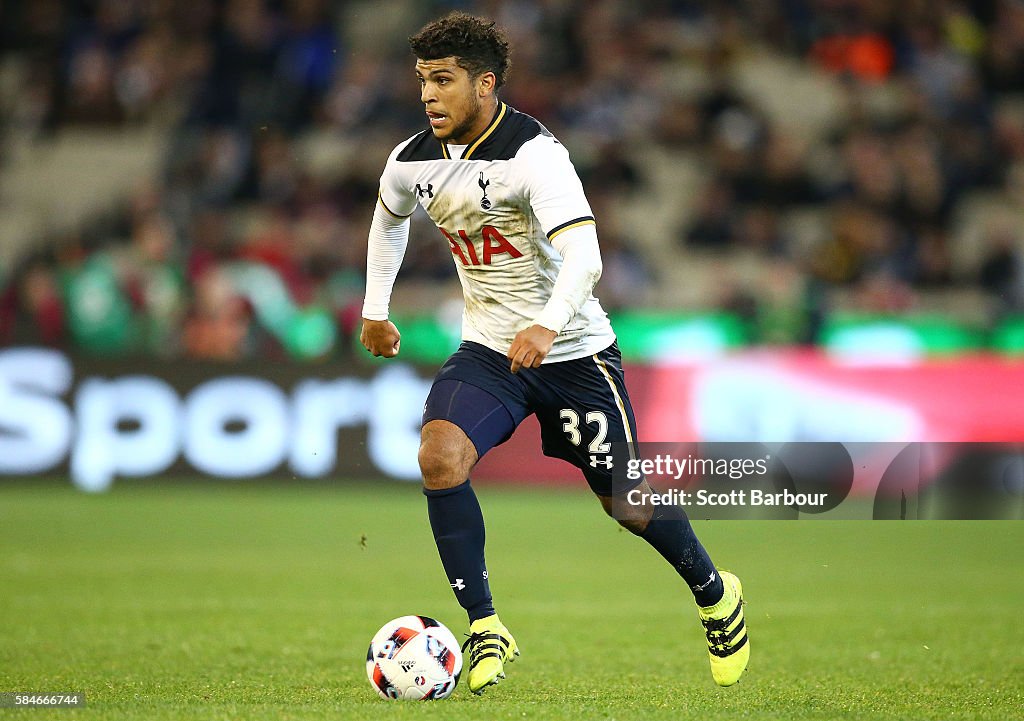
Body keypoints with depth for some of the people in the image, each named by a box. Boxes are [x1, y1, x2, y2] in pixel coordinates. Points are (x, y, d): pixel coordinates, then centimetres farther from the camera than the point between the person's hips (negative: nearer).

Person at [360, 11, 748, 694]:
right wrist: (376, 309, 25)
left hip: (573, 350, -4)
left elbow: (584, 256, -34)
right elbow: (389, 219, 23)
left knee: (627, 502, 5)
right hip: (488, 350, 4)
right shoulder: (412, 162, -3)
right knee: (440, 455, -24)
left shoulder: (534, 152, -23)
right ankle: (485, 626, -13)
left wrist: (547, 324, -51)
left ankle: (716, 594, 35)